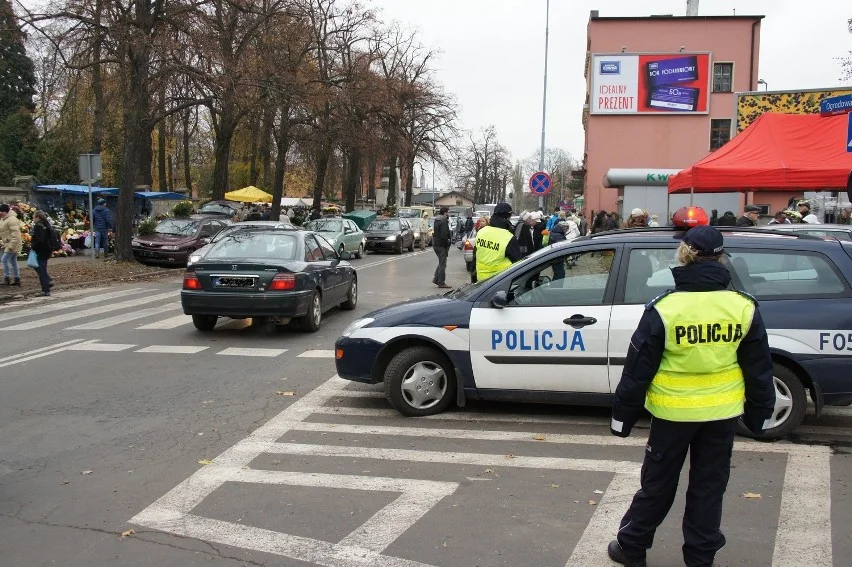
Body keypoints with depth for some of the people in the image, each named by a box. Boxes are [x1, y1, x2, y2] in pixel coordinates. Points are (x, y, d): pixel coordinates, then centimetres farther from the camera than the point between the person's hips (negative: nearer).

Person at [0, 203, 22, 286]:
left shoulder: (12, 219, -19)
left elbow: (15, 233, -26)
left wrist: (11, 245, -28)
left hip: (13, 244, -10)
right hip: (8, 244, 10)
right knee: (13, 261, 12)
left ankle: (7, 278, -3)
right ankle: (17, 279, 17)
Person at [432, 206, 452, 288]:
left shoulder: (436, 221, 14)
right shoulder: (443, 222, -18)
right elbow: (444, 235, -23)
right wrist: (448, 243, -13)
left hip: (435, 244, 9)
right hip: (442, 245, -9)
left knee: (441, 263, 20)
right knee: (442, 264, -2)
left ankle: (436, 279, 20)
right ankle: (441, 282, 2)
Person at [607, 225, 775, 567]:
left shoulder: (664, 307, -14)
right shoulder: (743, 307, -5)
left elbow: (638, 368, -10)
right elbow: (758, 368, 3)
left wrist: (623, 415, 1)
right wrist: (759, 412, 17)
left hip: (673, 411, -2)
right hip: (723, 411, 2)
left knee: (657, 484, 13)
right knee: (709, 486, 16)